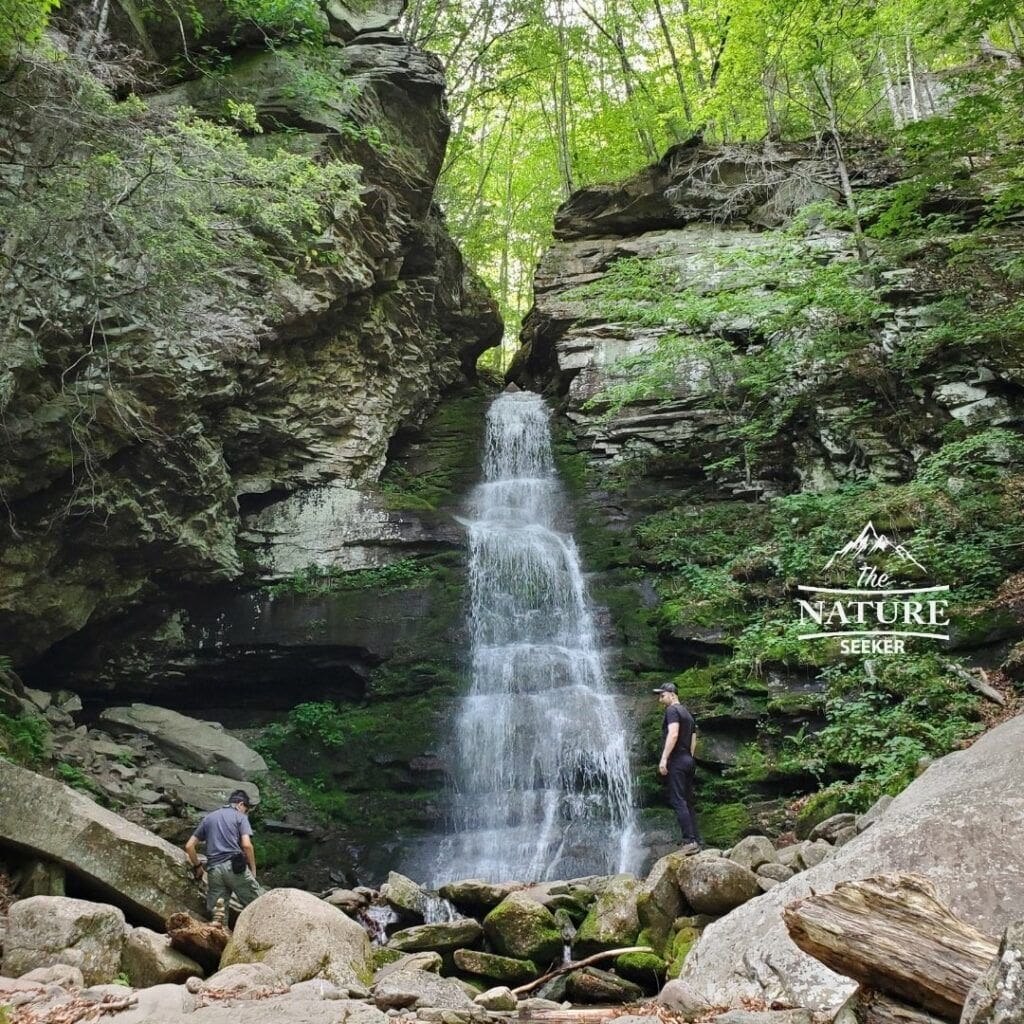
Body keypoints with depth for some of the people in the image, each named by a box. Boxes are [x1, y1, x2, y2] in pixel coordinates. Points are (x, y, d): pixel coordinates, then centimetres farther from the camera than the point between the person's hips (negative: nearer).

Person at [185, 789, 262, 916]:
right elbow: (246, 845, -7)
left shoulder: (209, 817, 22)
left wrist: (197, 866, 28)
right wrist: (253, 869, 3)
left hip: (214, 869, 4)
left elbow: (189, 846, 17)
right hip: (235, 866, -4)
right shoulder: (240, 816, 7)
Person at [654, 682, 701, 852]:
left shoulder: (672, 710, -7)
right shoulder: (688, 714, 22)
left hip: (677, 761, -9)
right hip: (689, 761, 9)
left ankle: (689, 841, -18)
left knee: (678, 802, -12)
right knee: (688, 803, 9)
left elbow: (673, 734, -20)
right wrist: (689, 758, 21)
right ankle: (697, 841, 6)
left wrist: (664, 758, -24)